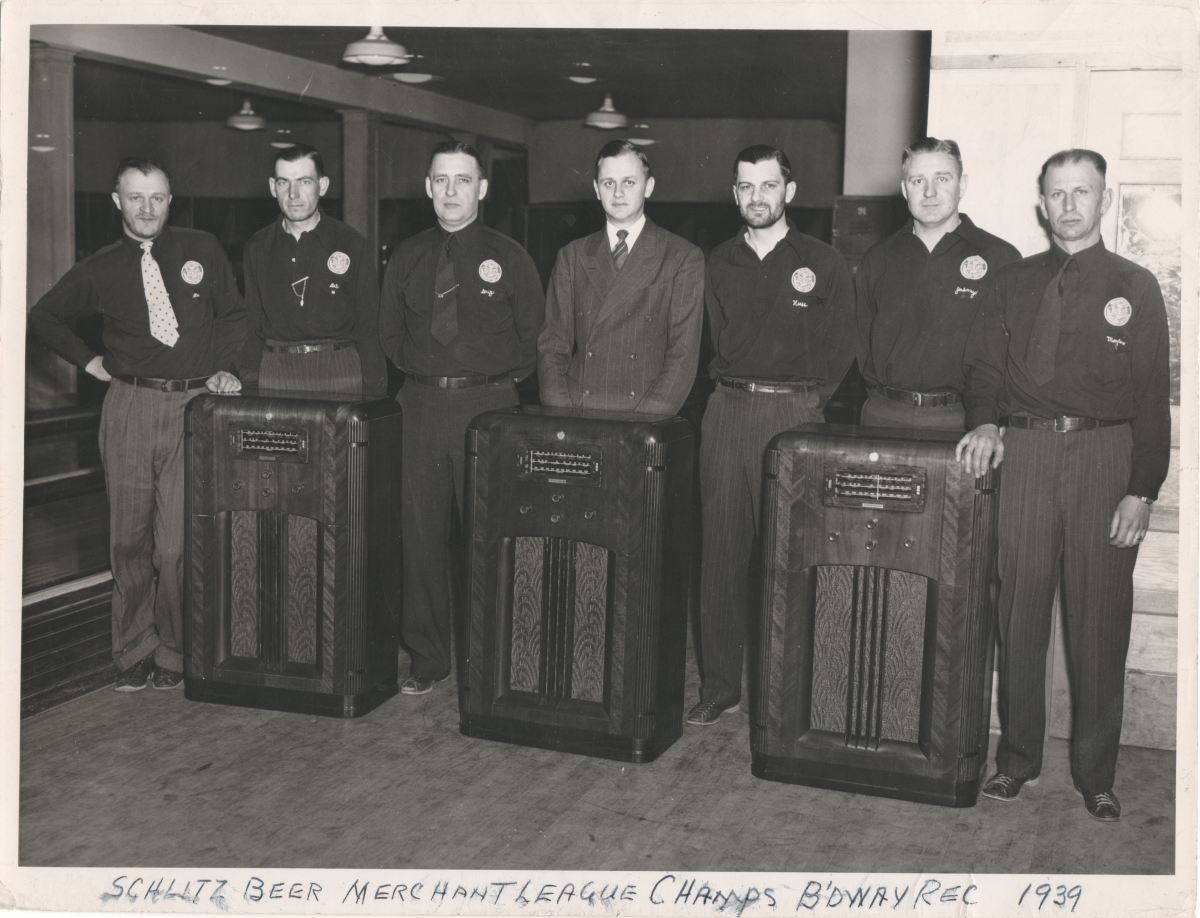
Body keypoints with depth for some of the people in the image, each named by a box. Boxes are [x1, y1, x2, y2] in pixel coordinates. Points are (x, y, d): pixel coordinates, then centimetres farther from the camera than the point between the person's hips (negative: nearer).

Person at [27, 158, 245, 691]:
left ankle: (172, 652, 10)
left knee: (177, 543, -5)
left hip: (193, 405, -1)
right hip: (129, 406, 1)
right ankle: (134, 651, 18)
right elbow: (43, 316, 20)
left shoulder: (202, 252, 7)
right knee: (129, 540, 6)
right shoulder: (101, 270, 8)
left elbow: (234, 316, 15)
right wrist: (89, 361, 10)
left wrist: (223, 368, 2)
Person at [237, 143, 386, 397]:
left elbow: (369, 328, 0)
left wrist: (374, 400, -6)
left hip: (338, 372, -2)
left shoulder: (352, 244, 2)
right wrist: (248, 384, 4)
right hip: (274, 372, 2)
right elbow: (251, 326, 13)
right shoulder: (258, 247, 10)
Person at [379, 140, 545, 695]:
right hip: (421, 406, 3)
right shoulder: (407, 258, 12)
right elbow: (389, 330, 21)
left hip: (487, 406, -3)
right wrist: (418, 375, 11)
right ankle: (427, 658, 14)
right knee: (421, 534, 4)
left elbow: (533, 334, 6)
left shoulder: (507, 258, 2)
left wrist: (499, 381, 2)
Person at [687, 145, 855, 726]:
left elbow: (839, 351, 5)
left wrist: (802, 399, -2)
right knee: (721, 547, 3)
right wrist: (734, 386, 5)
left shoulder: (823, 264, 4)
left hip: (794, 412, -3)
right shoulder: (719, 264, 14)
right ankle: (720, 683, 11)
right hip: (726, 410, 3)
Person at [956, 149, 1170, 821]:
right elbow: (984, 367, 12)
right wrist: (986, 422, -10)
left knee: (1099, 619, 0)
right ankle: (1018, 758, 17)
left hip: (1104, 453, -1)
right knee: (1020, 612, 4)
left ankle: (1096, 775, 12)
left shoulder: (1135, 288, 9)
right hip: (1022, 451, 2)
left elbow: (1153, 396, 3)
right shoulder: (1015, 285, 15)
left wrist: (1142, 490, -6)